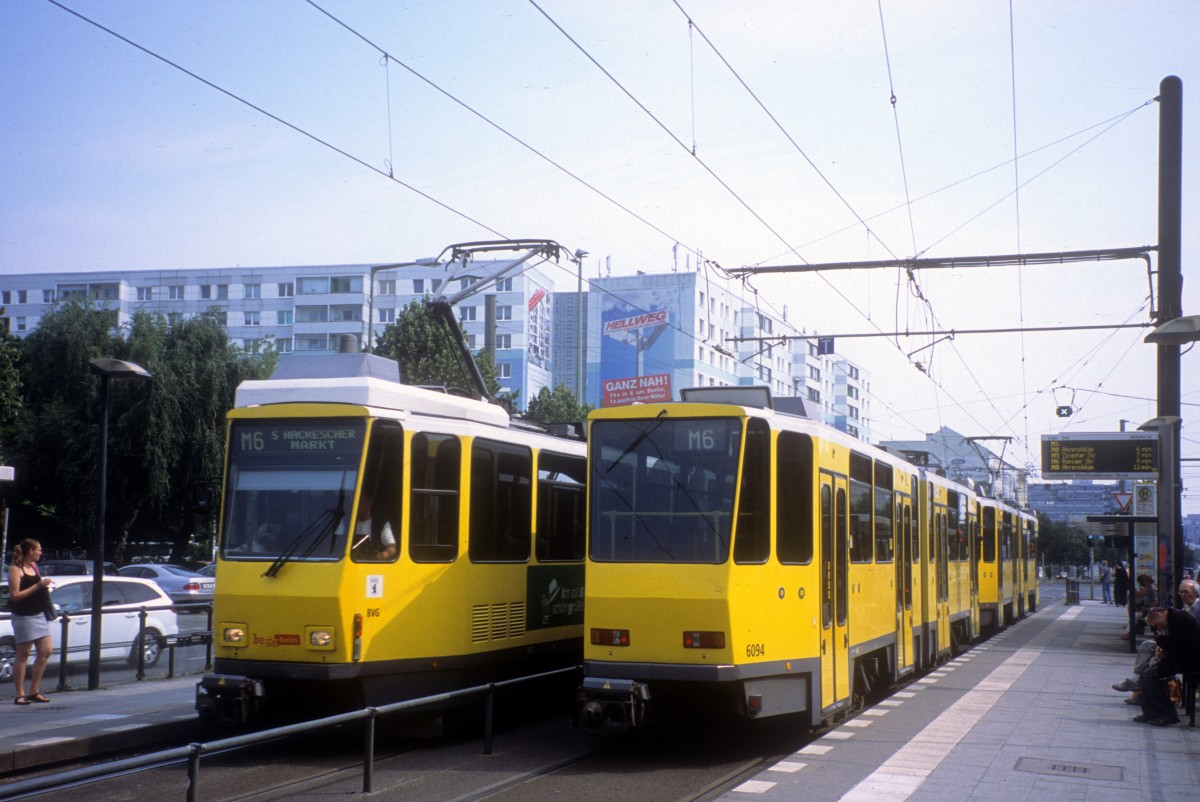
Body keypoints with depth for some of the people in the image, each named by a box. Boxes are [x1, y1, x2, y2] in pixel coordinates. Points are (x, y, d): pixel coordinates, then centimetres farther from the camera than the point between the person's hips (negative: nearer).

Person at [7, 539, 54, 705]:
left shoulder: (33, 567, 15)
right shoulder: (15, 570, -10)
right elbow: (14, 595, -18)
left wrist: (46, 585, 10)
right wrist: (37, 586, -21)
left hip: (39, 614, 8)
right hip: (23, 616, -8)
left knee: (45, 652, 4)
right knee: (23, 654, -3)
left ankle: (34, 691, 12)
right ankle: (20, 694, 3)